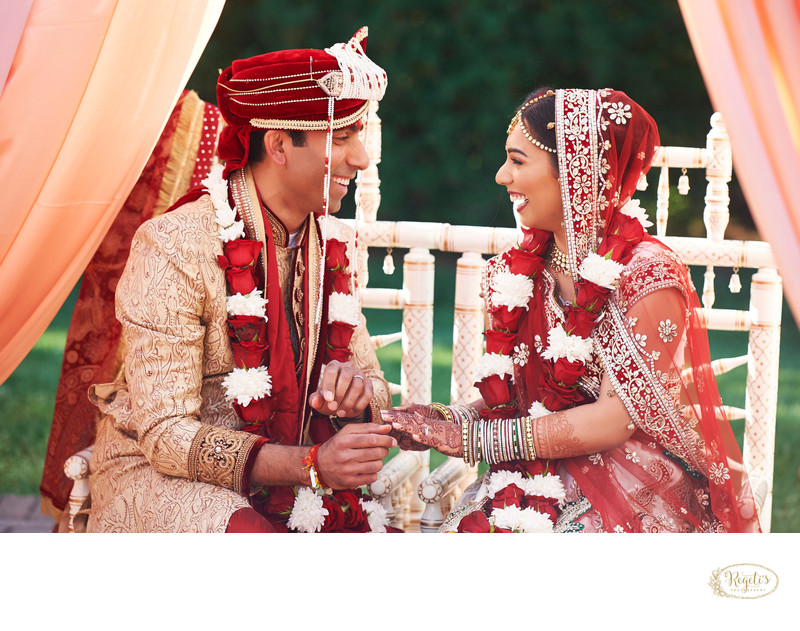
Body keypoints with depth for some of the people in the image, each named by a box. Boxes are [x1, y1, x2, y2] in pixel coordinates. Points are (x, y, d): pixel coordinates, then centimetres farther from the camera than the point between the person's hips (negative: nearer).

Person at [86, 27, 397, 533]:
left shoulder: (330, 243, 4)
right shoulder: (176, 246, -17)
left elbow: (375, 388, 10)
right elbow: (166, 436, -21)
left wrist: (356, 385, -16)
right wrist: (311, 465, -32)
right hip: (159, 474, -6)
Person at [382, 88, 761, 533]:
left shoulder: (648, 275, -12)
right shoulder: (521, 272, 9)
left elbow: (615, 420, -14)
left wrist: (471, 438, -13)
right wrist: (445, 419, -7)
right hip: (543, 478, 6)